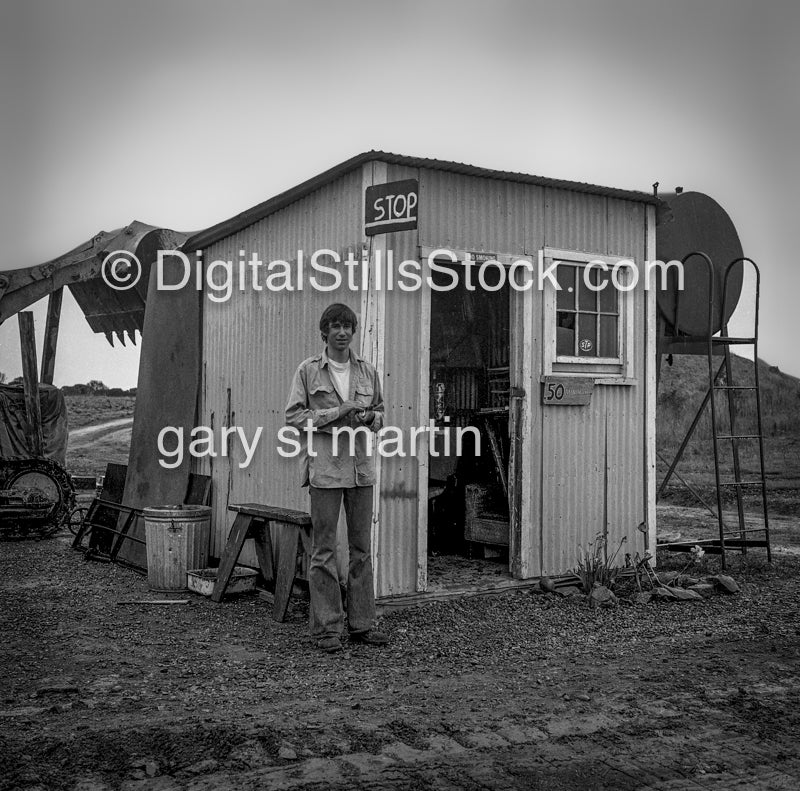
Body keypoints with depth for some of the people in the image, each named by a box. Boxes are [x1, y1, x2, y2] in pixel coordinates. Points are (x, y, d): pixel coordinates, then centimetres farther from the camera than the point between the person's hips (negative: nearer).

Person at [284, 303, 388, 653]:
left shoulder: (367, 371, 11)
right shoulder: (308, 370, 1)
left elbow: (380, 413, 19)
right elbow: (293, 415, -4)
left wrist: (369, 417, -4)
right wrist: (336, 412, -13)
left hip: (361, 466, 4)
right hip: (324, 466, -4)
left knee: (362, 547, 8)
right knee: (323, 549, -1)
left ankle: (362, 623, 17)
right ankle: (326, 627, 7)